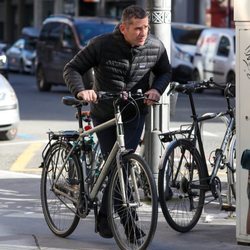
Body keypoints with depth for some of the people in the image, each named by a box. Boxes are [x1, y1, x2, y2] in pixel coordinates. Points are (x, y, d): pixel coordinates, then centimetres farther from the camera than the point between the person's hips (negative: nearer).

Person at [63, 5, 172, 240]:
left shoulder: (156, 47, -10)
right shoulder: (101, 45, -18)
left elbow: (165, 72, 10)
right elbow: (72, 68, -12)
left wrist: (156, 89, -12)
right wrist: (81, 90, -32)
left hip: (134, 115, 1)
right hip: (104, 114, -1)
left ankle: (105, 217, 4)